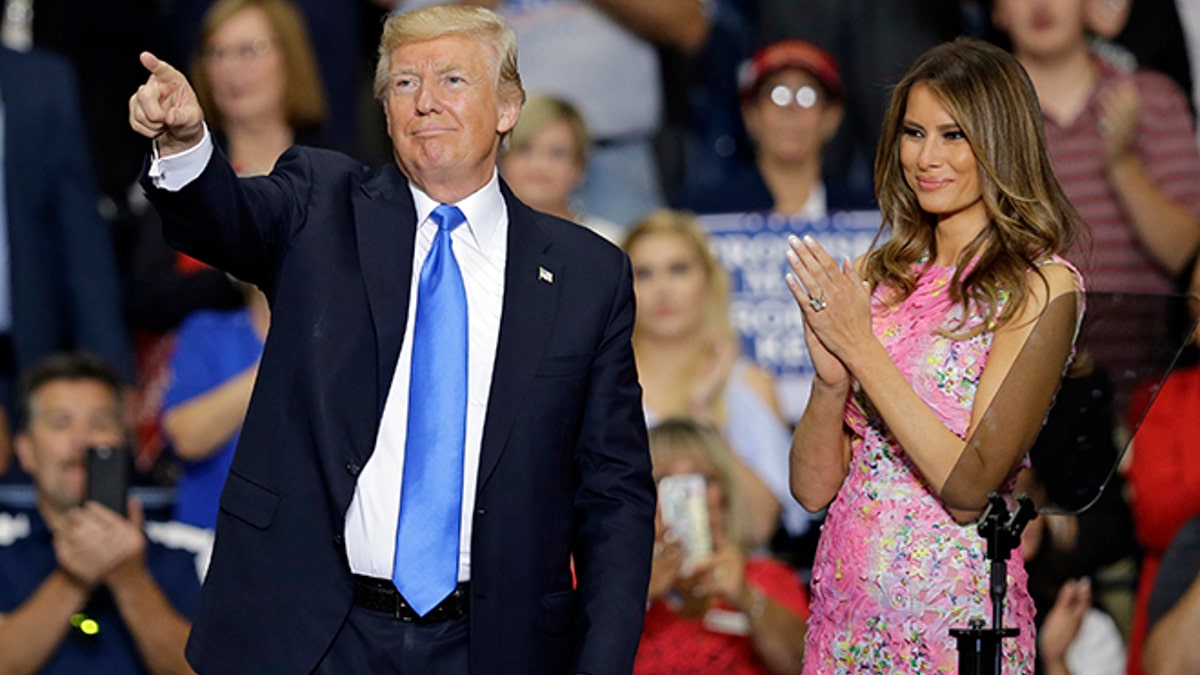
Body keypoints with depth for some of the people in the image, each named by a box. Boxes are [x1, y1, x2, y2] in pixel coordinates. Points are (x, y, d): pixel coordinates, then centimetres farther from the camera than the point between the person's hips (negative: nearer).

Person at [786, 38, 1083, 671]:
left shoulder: (1042, 287, -9)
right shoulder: (878, 276, 6)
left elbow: (969, 486, -17)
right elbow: (813, 488, 3)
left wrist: (861, 348, -16)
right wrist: (830, 378, -15)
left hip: (955, 614, -5)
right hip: (847, 606, 5)